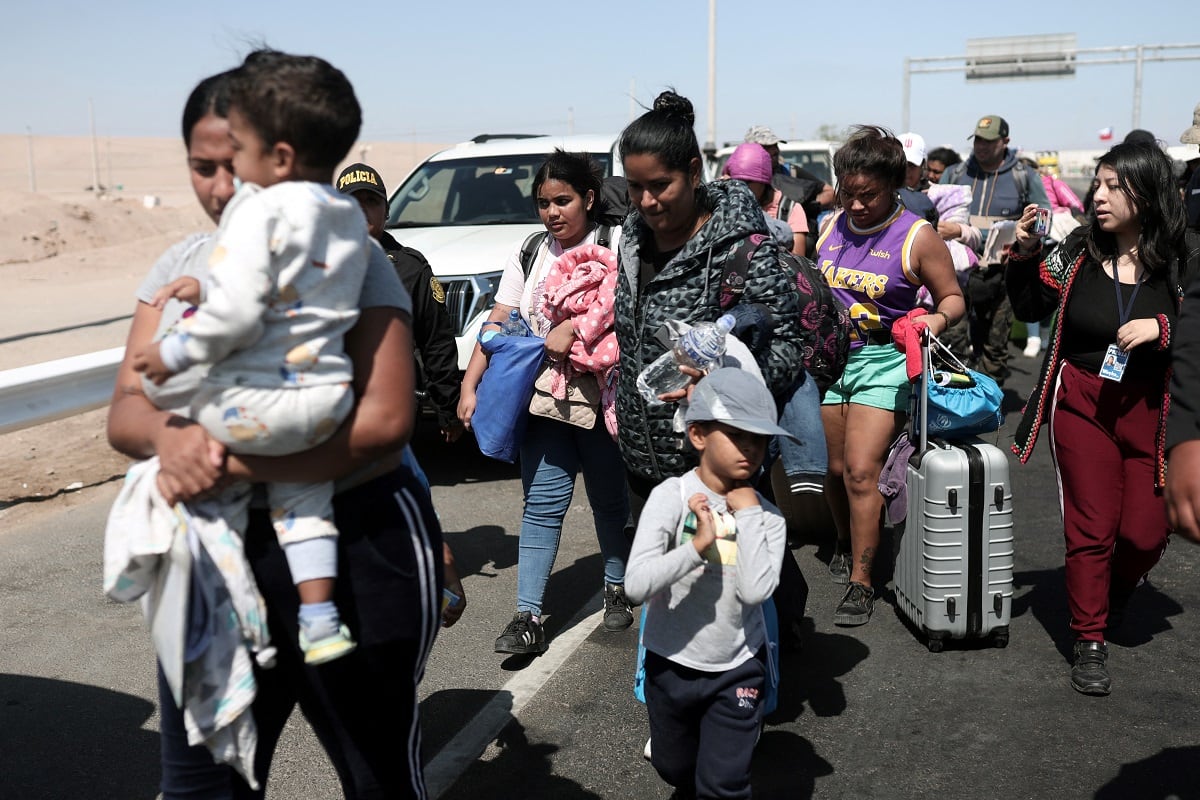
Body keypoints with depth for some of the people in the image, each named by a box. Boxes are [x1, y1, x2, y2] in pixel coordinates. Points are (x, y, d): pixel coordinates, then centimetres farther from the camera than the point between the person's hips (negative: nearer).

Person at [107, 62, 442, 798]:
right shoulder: (177, 266, 8)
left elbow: (386, 418, -20)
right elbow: (126, 412, 2)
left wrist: (229, 463, -26)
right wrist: (167, 436, -22)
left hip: (354, 545, -5)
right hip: (211, 550, 5)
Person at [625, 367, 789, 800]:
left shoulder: (767, 515, -10)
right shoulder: (672, 496, -18)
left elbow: (756, 590, -27)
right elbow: (636, 585, -26)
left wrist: (747, 513, -22)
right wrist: (698, 545, -33)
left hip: (737, 669, 0)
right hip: (671, 664, 0)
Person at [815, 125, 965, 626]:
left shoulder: (917, 237, -6)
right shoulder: (831, 227, 7)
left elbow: (953, 297, 0)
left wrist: (939, 318, -20)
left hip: (883, 363, -4)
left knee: (861, 471, -11)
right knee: (834, 469, 10)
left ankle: (860, 583, -1)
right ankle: (845, 544, 38)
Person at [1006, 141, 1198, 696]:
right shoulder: (1078, 250, -1)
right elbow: (1030, 309, 6)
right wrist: (1024, 255, -8)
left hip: (1154, 411, 0)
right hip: (1083, 404, 0)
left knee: (1145, 533, 4)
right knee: (1090, 526, 3)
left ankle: (1110, 602, 37)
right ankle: (1089, 644, 15)